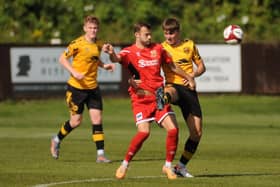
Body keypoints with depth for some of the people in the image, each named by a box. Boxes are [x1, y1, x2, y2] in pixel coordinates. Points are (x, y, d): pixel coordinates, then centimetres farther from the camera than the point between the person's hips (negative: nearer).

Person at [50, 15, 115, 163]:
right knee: (76, 121, 3)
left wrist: (104, 65, 3)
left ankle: (100, 154, -3)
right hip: (76, 87, -5)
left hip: (93, 87, 5)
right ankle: (57, 141, 30)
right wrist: (74, 72, -22)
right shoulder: (78, 44, -15)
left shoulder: (99, 44, 4)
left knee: (97, 119, -5)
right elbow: (62, 58, -10)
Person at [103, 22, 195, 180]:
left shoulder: (158, 49, 11)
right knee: (144, 132, -19)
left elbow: (172, 66, 25)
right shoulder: (130, 52, -4)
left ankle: (168, 166, 10)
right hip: (141, 98, -5)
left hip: (158, 96, 5)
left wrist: (188, 78, 31)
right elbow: (118, 59, -26)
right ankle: (124, 165, -3)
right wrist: (111, 54, -49)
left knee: (173, 129, -6)